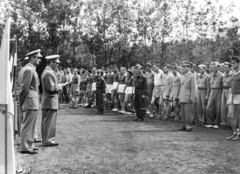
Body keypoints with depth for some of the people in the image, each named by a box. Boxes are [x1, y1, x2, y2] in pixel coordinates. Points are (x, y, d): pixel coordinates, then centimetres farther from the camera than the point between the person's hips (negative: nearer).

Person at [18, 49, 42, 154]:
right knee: (28, 125, -4)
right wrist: (22, 102, -11)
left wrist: (21, 102, 15)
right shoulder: (29, 70, -15)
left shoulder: (27, 69, 17)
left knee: (29, 125, 16)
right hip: (31, 101, -10)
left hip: (31, 101, 10)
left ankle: (29, 144, 26)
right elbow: (25, 88, -18)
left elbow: (23, 87, 17)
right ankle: (25, 147, 1)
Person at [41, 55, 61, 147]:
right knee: (50, 122, -5)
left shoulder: (46, 71, 16)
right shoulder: (49, 73, -17)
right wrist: (58, 87, -5)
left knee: (46, 121, 13)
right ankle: (48, 140, 0)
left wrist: (56, 86, 12)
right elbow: (51, 88, -21)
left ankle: (46, 140, 20)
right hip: (51, 101, -10)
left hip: (46, 101, 10)